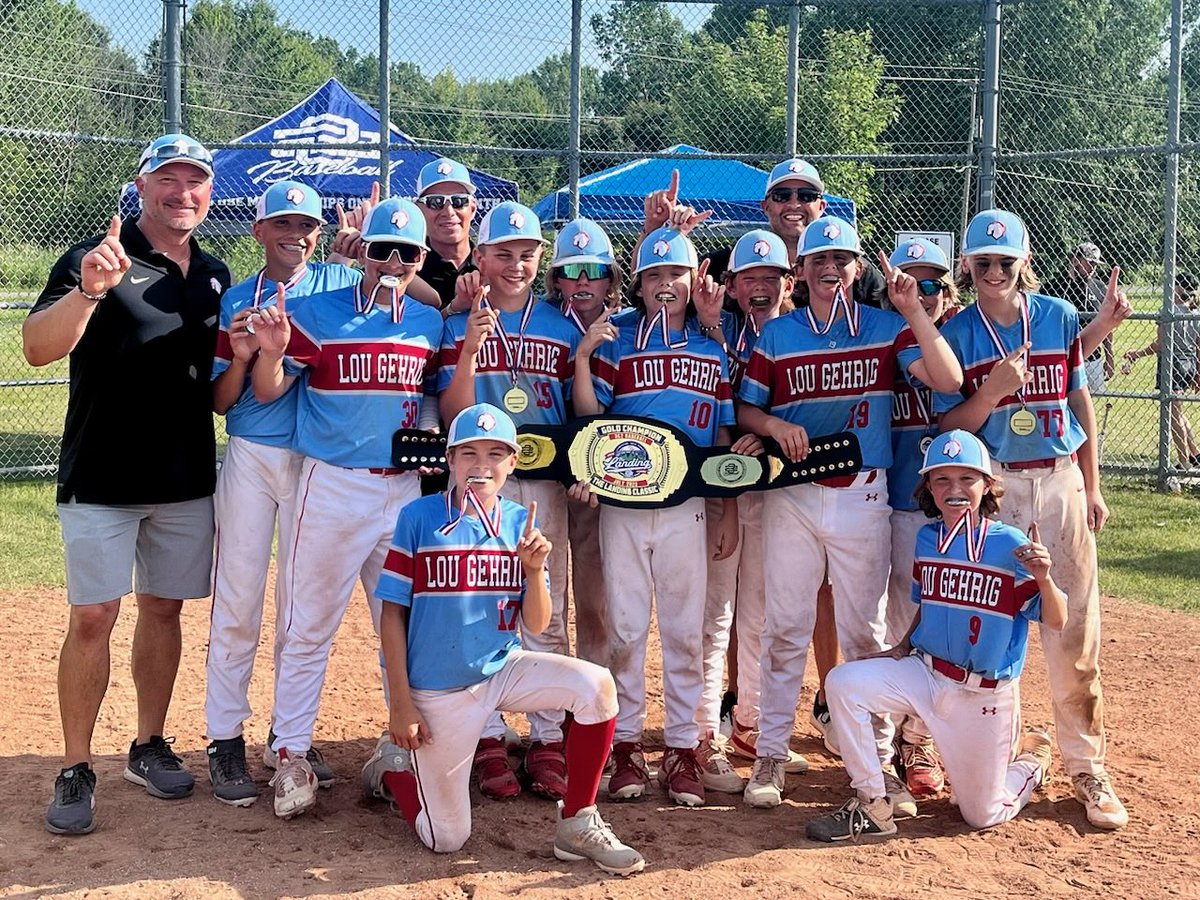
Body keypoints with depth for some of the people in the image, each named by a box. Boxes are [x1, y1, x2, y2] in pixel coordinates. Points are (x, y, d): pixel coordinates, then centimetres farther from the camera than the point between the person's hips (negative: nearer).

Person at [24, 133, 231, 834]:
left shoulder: (216, 277, 10)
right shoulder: (98, 257, -7)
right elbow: (38, 348, -21)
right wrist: (88, 291, -38)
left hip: (188, 480, 5)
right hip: (103, 479, -5)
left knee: (164, 609, 12)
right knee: (93, 617, -4)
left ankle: (151, 747, 24)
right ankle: (77, 770, 5)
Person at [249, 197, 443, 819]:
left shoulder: (430, 323, 8)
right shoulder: (318, 314, -3)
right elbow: (266, 392, -4)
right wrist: (271, 351, -23)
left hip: (407, 489, 4)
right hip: (332, 488, -4)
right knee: (309, 628, 2)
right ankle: (290, 754, 12)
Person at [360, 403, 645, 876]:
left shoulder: (520, 522, -1)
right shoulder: (419, 518, -11)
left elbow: (536, 626, -2)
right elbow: (393, 612, -8)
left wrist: (534, 569, -20)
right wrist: (400, 703, -11)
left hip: (502, 669, 3)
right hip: (436, 690, -3)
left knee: (596, 686, -23)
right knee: (446, 839, 2)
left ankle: (577, 824, -6)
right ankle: (392, 764, 33)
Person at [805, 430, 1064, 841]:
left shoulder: (1010, 546, -15)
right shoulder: (927, 539, 0)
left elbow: (1057, 622, -17)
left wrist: (1043, 577, -35)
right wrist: (904, 646, 3)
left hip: (985, 696, -4)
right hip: (926, 674, 4)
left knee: (983, 816, 5)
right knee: (843, 683, -20)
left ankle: (1030, 754, 37)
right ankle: (871, 806, -8)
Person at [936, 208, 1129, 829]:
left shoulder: (1059, 317, 3)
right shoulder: (955, 333, 0)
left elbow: (1080, 401, 9)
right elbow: (948, 426, -2)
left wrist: (1091, 487, 7)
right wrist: (993, 390, -20)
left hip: (1061, 480, 1)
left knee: (1074, 632, 0)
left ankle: (1086, 766, 10)